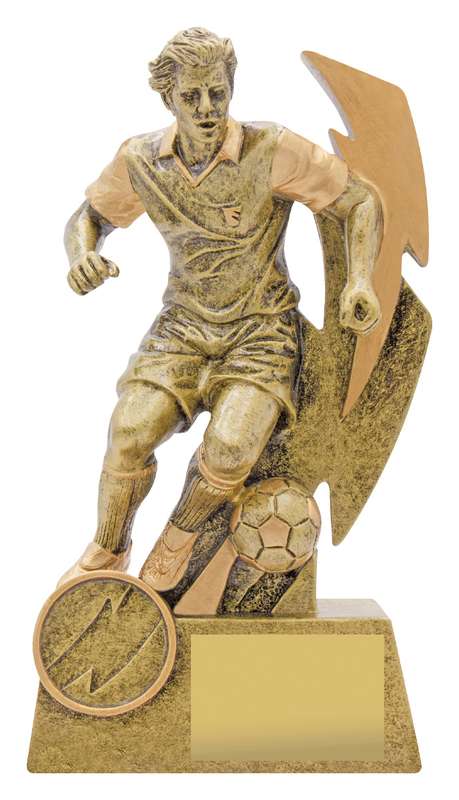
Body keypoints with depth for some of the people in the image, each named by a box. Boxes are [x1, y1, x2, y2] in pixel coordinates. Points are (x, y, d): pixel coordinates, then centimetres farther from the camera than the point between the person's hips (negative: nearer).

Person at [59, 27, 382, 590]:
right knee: (130, 433, -21)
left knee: (230, 446, -28)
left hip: (261, 329, -2)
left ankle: (182, 532, 6)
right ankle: (107, 551, 8)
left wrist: (360, 280, -27)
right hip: (185, 326, 3)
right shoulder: (140, 160, -5)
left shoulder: (272, 151, -16)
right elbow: (87, 219, 10)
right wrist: (82, 257, -15)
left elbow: (361, 201, -10)